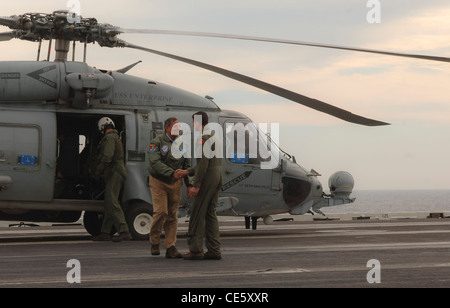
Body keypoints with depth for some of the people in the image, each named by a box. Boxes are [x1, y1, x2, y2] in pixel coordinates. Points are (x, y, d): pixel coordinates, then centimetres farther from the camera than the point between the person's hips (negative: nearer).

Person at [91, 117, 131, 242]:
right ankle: (105, 233, 15)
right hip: (115, 174, 11)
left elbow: (107, 157, -20)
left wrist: (98, 171, -12)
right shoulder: (116, 137, 23)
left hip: (114, 174, -11)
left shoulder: (109, 138, -10)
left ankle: (124, 232, -25)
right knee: (109, 204, 12)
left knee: (112, 203, -17)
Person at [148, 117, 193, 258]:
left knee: (173, 215, 2)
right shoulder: (157, 143, -7)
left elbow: (187, 166, 14)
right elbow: (155, 163, -21)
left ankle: (170, 248, 2)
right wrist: (172, 173, -34)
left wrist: (189, 184, 5)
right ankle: (154, 242, 6)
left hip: (175, 183, 5)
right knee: (161, 211, -15)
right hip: (159, 182, -4)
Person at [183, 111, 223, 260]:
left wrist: (196, 185, -20)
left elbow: (203, 162, -21)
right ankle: (214, 250, 6)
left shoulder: (202, 138, -13)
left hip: (208, 177, -9)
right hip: (218, 176, 9)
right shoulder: (215, 137, 17)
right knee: (210, 213, 10)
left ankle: (196, 249, -5)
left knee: (198, 213, -4)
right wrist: (187, 172, 23)